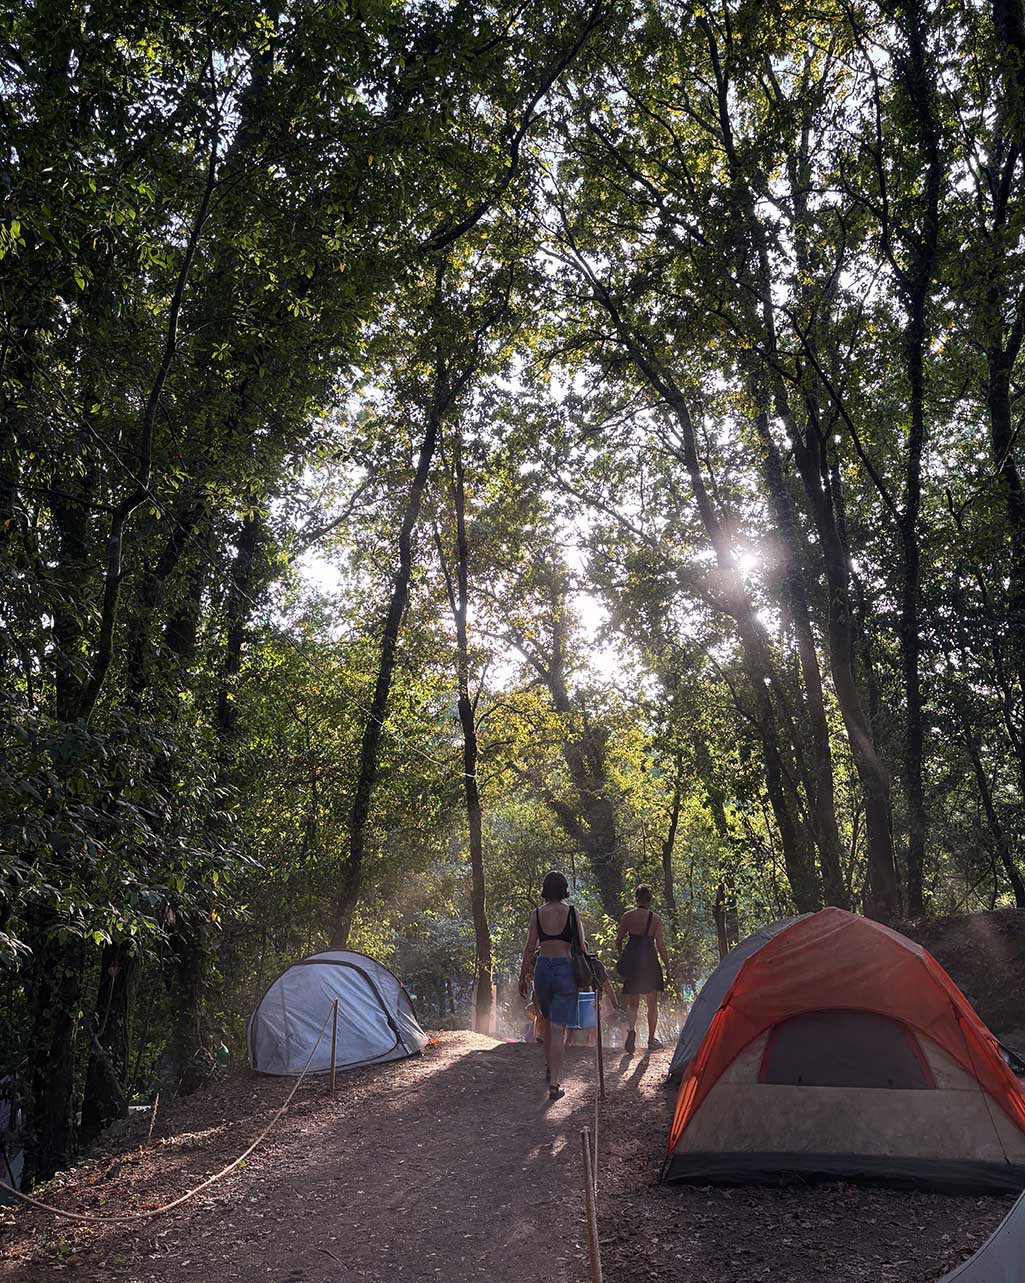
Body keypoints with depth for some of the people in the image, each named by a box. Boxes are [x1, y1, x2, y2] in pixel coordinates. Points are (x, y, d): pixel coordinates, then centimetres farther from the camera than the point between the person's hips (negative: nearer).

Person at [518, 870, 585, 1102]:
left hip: (543, 968, 3)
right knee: (558, 1027, -2)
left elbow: (530, 948, 0)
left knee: (547, 1022, 23)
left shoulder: (536, 914, 0)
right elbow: (581, 946, -5)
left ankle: (549, 1068, 37)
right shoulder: (572, 912, -4)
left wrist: (523, 977, 8)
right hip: (566, 969, -2)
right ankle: (554, 1084, -6)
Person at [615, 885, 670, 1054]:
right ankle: (651, 1040, 23)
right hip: (650, 961, -1)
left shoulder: (627, 916, 0)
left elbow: (618, 941, 6)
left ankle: (631, 1028, -19)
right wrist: (668, 967, 0)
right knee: (652, 1004, 16)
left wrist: (622, 957, 25)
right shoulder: (655, 918, -4)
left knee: (632, 1003, 9)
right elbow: (661, 946, -7)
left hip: (632, 961, 1)